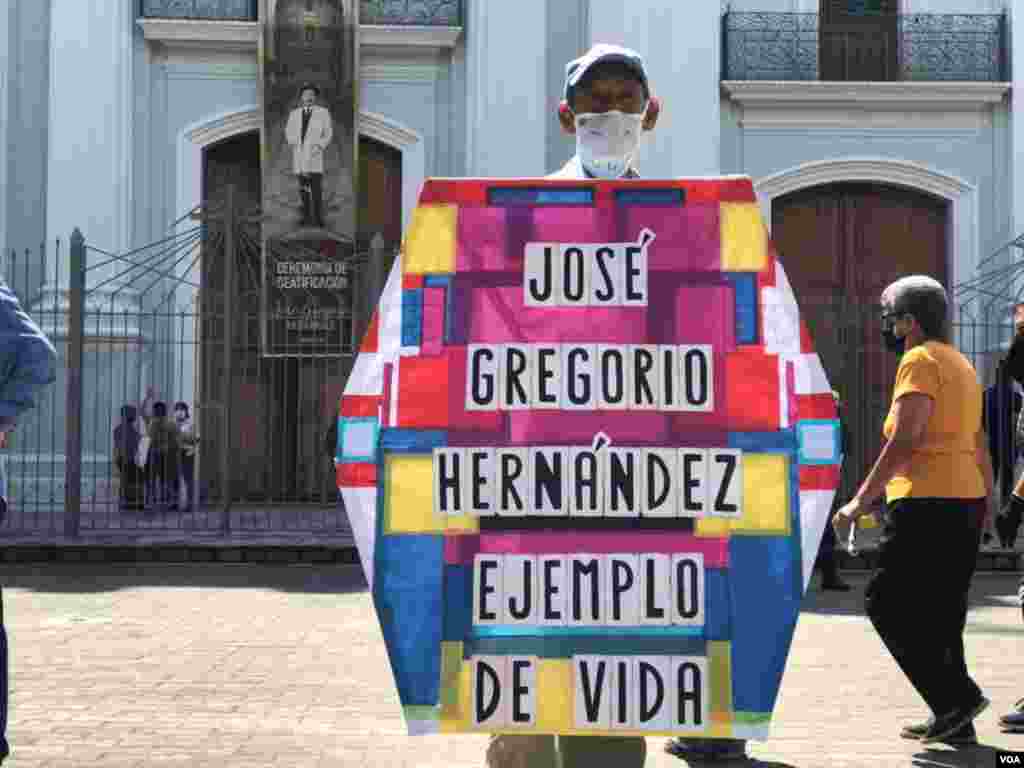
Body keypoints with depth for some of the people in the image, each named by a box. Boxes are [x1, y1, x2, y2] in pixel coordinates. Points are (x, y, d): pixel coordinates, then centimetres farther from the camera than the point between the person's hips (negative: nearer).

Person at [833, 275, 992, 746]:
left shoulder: (920, 360, -8)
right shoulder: (962, 365, 20)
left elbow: (905, 438, -19)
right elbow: (980, 446, 23)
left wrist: (861, 500, -18)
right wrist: (986, 504, 27)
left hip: (927, 500, -9)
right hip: (966, 498, 9)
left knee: (887, 602, -4)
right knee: (940, 612, 12)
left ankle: (956, 697, -11)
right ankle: (953, 721, 12)